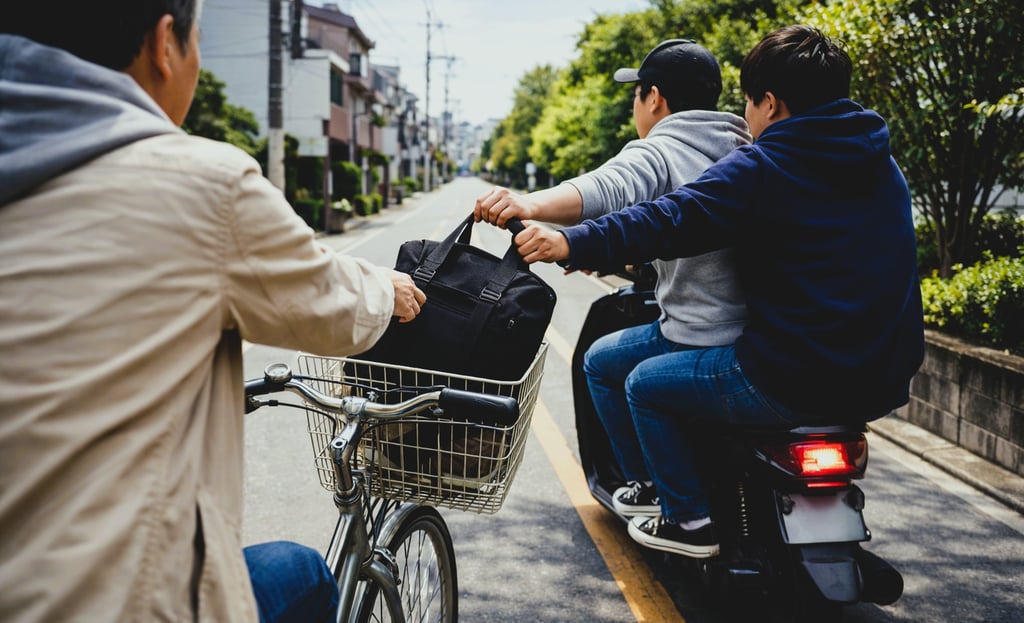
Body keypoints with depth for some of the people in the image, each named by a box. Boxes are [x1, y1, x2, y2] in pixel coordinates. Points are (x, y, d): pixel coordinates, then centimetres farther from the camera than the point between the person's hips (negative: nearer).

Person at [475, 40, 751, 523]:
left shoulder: (657, 152, -10)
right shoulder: (743, 148, 13)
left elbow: (604, 191, -32)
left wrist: (530, 205, -48)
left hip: (700, 338, -8)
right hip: (761, 332, 8)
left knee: (600, 362, 17)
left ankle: (651, 487, 22)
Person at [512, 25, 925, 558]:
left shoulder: (761, 166, -10)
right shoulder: (882, 165, 13)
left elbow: (672, 220, -20)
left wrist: (573, 244, -21)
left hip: (792, 380, -8)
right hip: (883, 383, 8)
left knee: (646, 385, 10)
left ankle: (691, 521, 14)